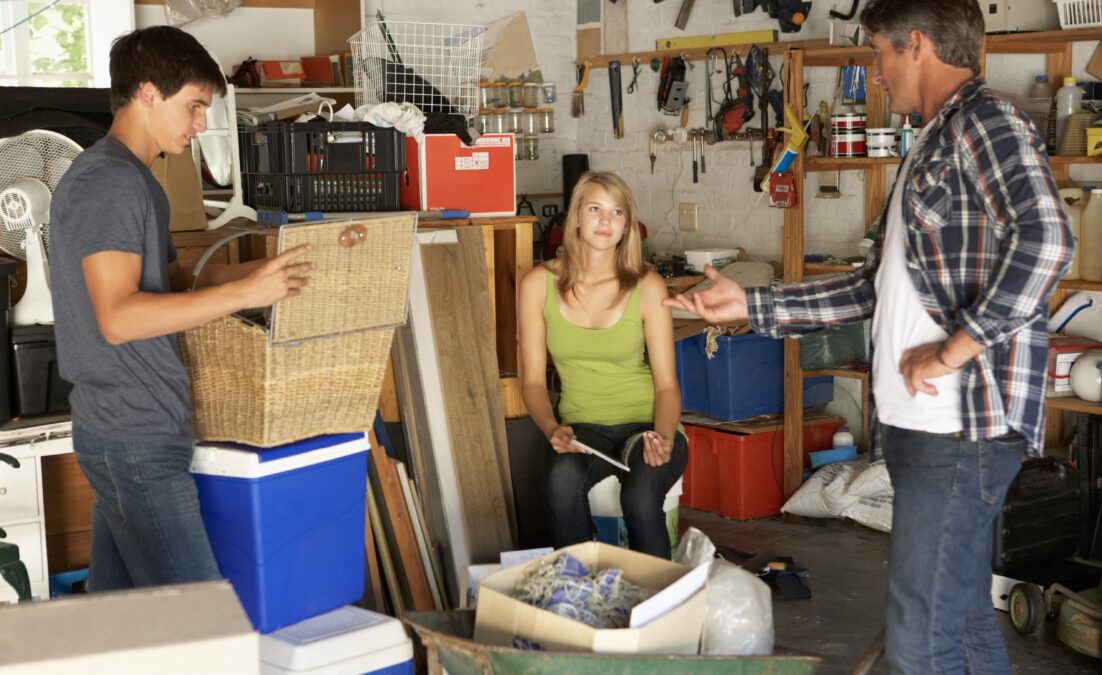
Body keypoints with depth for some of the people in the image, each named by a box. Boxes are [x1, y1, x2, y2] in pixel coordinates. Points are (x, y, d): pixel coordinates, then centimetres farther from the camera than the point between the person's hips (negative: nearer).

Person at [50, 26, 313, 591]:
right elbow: (117, 317, -24)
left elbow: (170, 281, 22)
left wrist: (265, 269, 13)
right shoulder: (108, 181, -15)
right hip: (137, 437, -10)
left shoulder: (130, 178, 17)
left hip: (116, 430, 10)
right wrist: (243, 292, -27)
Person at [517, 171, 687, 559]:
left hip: (646, 425, -1)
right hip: (583, 428, 1)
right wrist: (551, 429, -17)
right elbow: (532, 380, 2)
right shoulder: (539, 285, -1)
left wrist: (664, 437, -22)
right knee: (563, 480, -33)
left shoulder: (647, 287, -4)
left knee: (640, 495, -32)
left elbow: (666, 384, -3)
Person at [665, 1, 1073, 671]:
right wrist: (750, 305, 22)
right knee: (967, 619, 17)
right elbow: (874, 287, 25)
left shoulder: (987, 123, -10)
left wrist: (953, 349, -24)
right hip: (921, 422, 10)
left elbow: (1045, 239, -29)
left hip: (961, 425, -10)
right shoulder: (933, 147, 22)